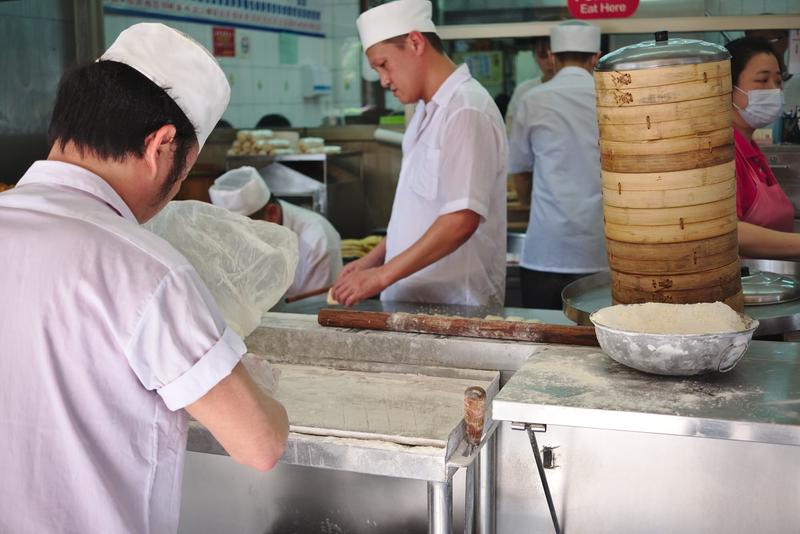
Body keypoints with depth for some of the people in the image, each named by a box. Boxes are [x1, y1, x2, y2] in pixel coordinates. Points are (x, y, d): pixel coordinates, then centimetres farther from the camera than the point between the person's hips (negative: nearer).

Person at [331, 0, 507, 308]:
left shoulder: (466, 111, -16)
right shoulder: (427, 112, 14)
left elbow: (461, 220, -24)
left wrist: (383, 274, -21)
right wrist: (374, 260, 10)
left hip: (455, 306, -8)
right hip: (412, 301, 8)